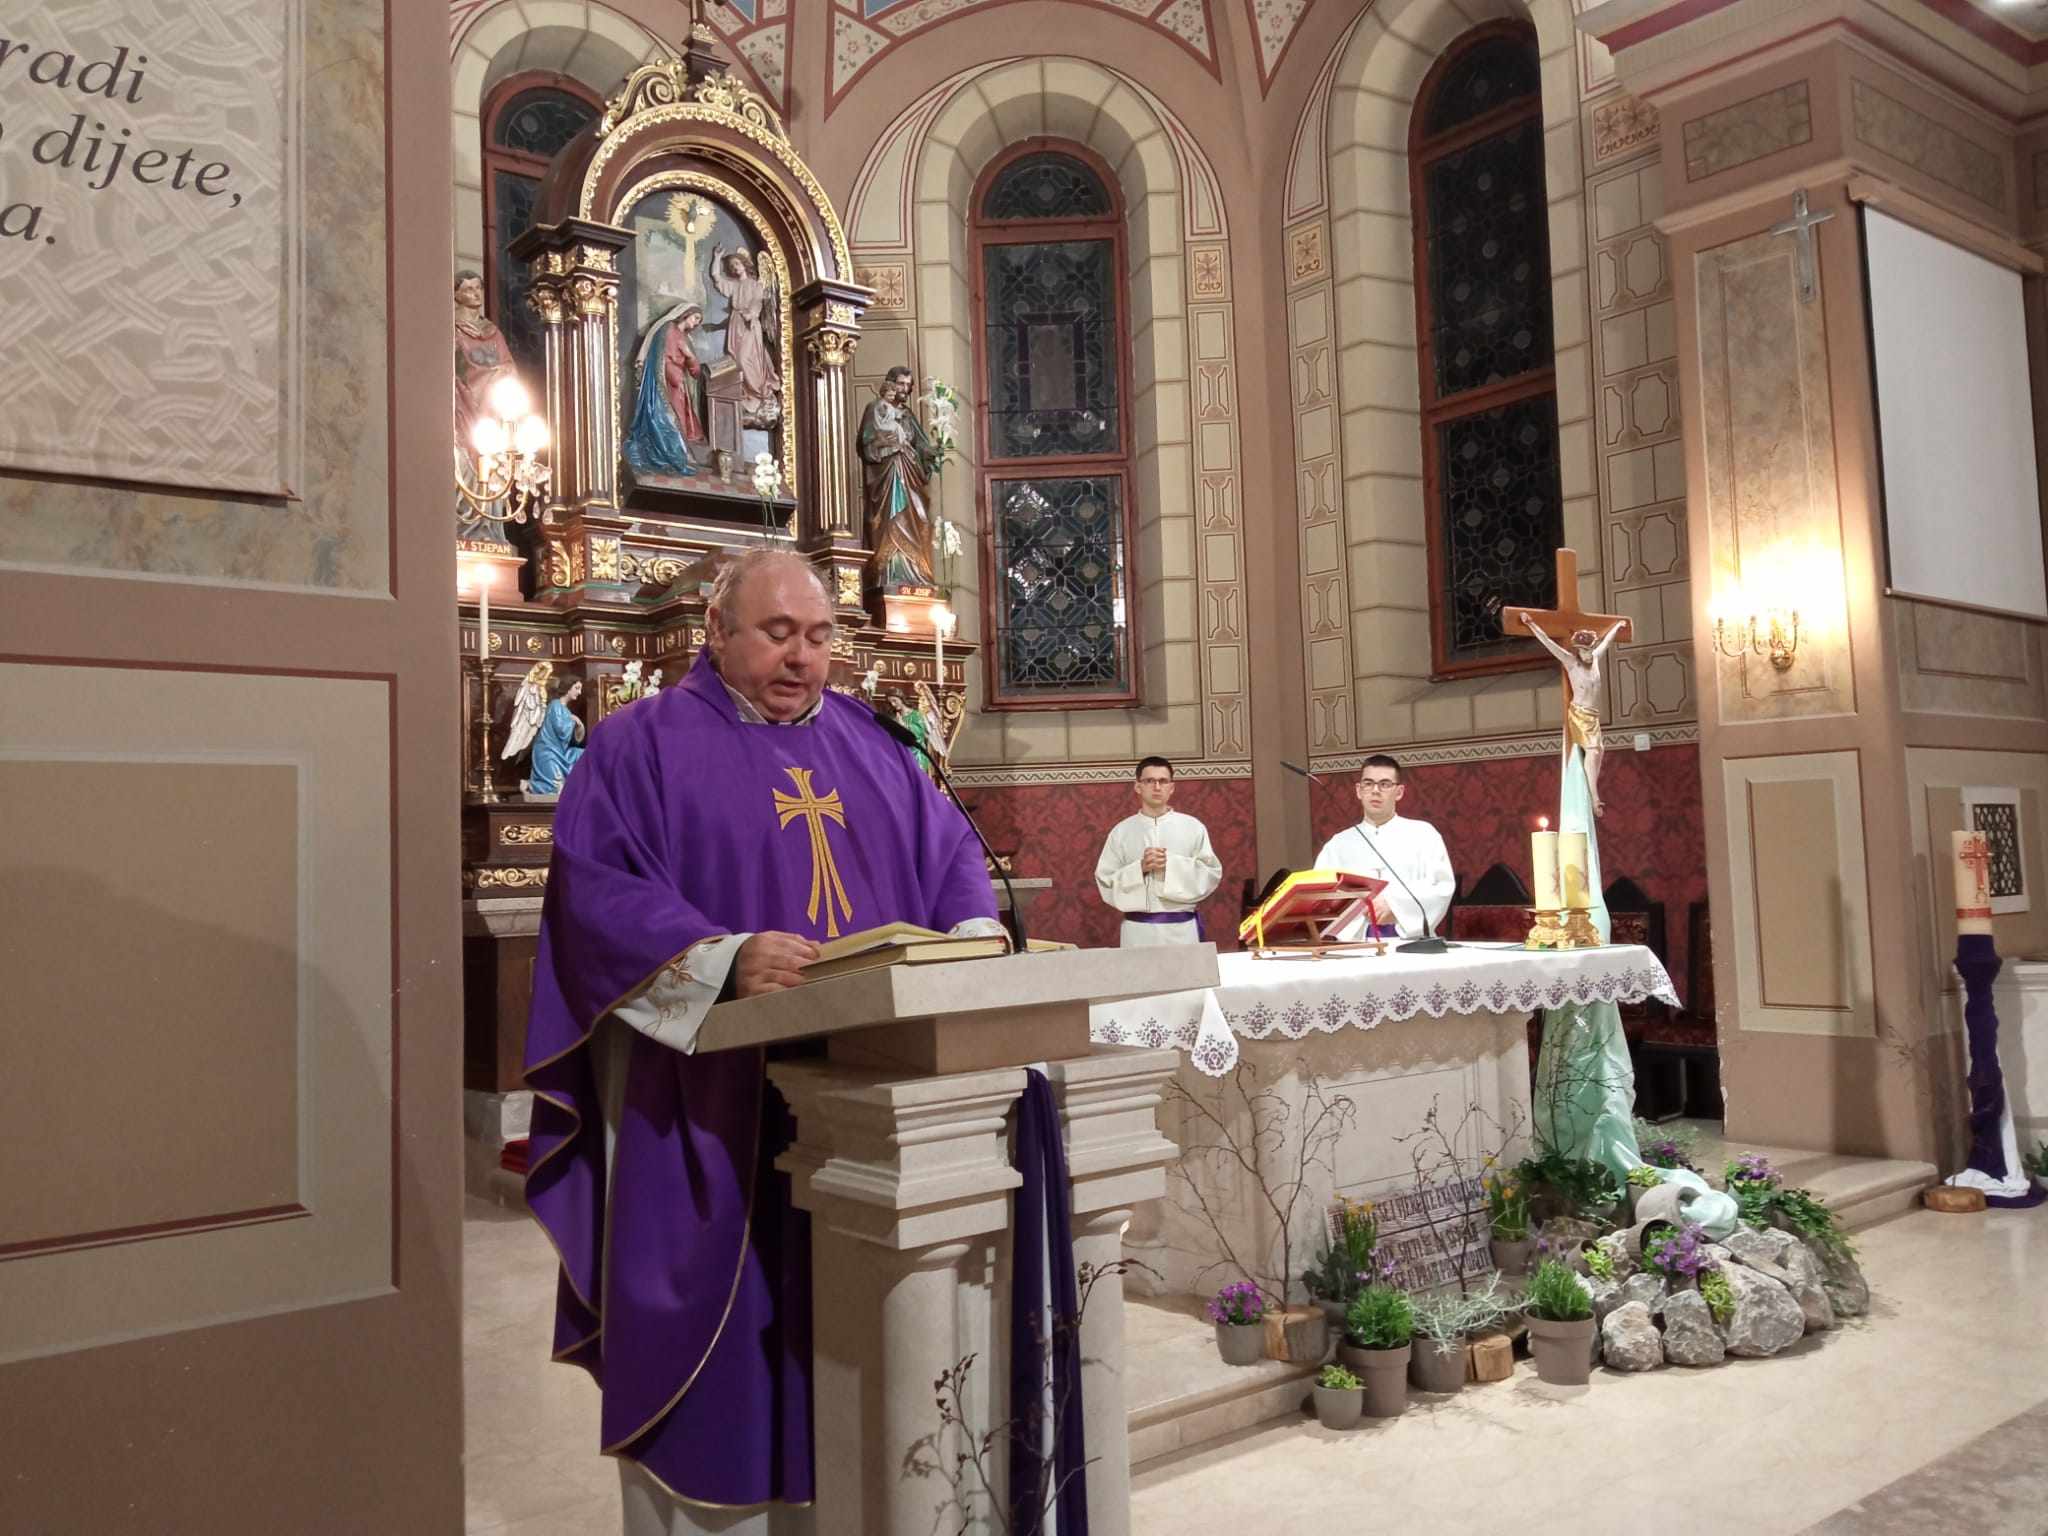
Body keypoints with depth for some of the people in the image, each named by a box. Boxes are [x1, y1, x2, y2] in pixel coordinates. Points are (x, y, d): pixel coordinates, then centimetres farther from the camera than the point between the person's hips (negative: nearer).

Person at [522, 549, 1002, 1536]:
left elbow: (950, 853, 15)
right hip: (711, 1116, -4)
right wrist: (727, 959, -27)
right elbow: (593, 889, -12)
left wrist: (974, 937, -7)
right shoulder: (642, 744, 0)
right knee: (714, 1332, 3)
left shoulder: (871, 744, 16)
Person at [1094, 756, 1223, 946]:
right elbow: (1105, 882, 1)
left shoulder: (1192, 827, 3)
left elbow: (1211, 873, -1)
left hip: (1182, 928, 0)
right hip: (1138, 930, 0)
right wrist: (1140, 868, -13)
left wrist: (1171, 864, -13)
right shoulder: (1121, 831, 3)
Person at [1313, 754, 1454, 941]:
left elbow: (1442, 886, 0)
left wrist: (1395, 905, -12)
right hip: (1356, 941, 0)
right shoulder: (1338, 844, 15)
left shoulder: (1423, 834, 12)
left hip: (1411, 940, 0)